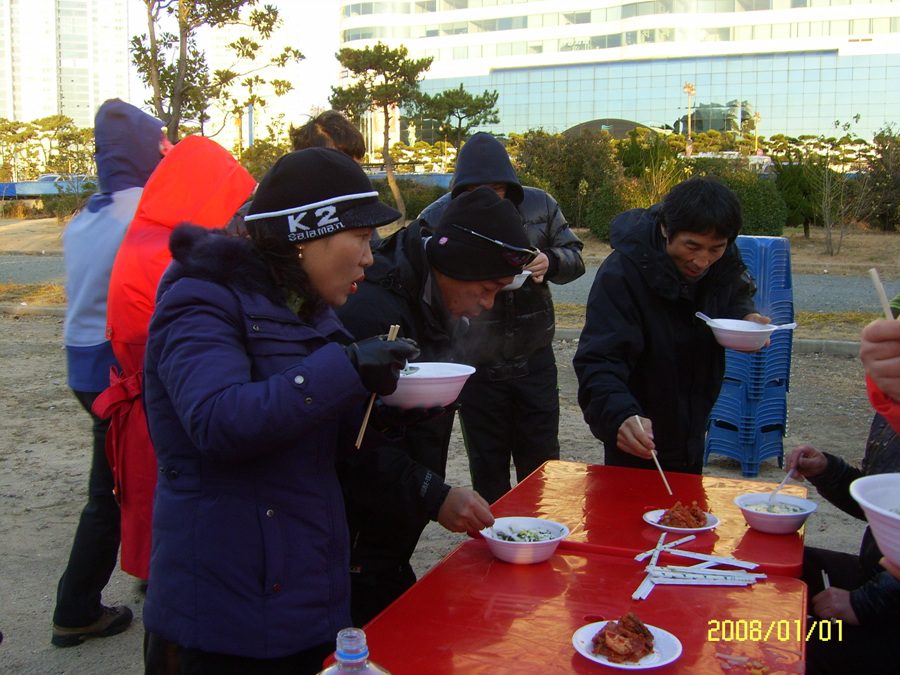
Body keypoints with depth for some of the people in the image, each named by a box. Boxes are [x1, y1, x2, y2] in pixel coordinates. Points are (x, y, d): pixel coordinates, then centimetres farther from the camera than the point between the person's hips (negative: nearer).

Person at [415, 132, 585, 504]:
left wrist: (550, 262, -15)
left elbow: (574, 256, 7)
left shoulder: (540, 206, 0)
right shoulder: (438, 218, -7)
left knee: (541, 460, 12)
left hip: (534, 358, 2)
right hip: (475, 365, -1)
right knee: (487, 472, 12)